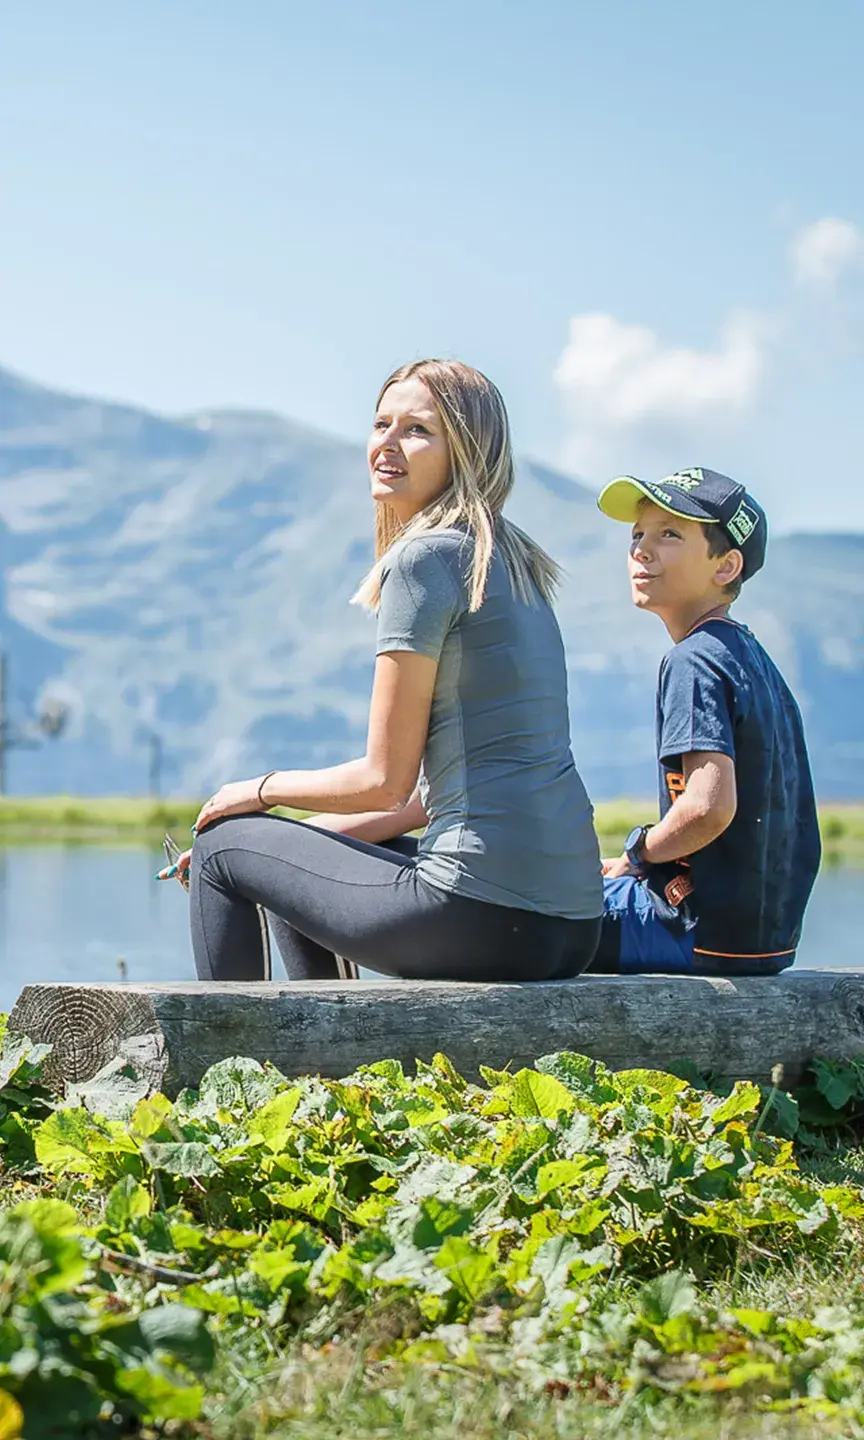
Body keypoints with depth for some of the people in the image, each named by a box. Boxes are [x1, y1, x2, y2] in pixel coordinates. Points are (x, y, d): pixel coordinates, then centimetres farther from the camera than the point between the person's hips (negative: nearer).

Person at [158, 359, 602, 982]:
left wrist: (261, 790, 8)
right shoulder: (511, 563, 18)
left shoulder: (424, 558, -9)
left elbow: (385, 780, -9)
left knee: (222, 844, 9)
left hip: (485, 918, -9)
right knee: (289, 861, 29)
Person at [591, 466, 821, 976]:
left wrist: (637, 854, -10)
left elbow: (709, 806, -28)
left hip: (706, 934, -9)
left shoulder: (694, 660, -15)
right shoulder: (755, 657, 13)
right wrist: (641, 864, 9)